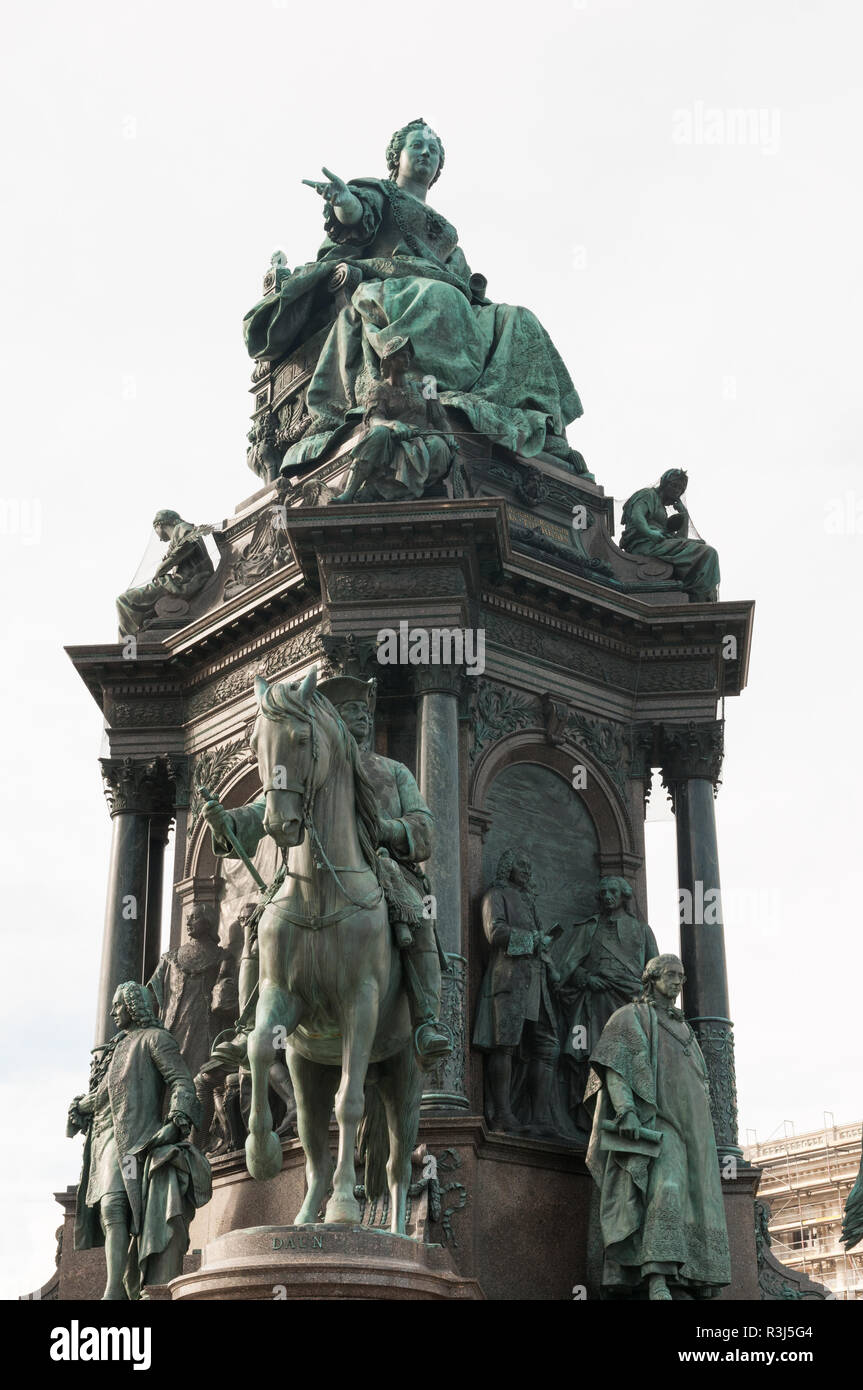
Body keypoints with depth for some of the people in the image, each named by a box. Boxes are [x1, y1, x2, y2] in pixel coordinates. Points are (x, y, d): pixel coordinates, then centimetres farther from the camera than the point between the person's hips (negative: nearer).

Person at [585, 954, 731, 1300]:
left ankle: (696, 1285, -2)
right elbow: (612, 1064, -7)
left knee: (691, 1203, 0)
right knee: (666, 1190, -27)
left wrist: (704, 1138, 19)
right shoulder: (631, 1017, 6)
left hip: (689, 1128, 8)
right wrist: (626, 1111, -21)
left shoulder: (682, 1029, 28)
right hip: (654, 1123, -8)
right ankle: (658, 1283, -37)